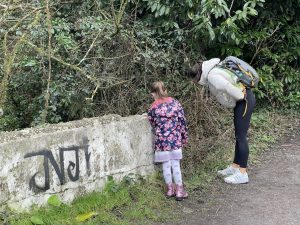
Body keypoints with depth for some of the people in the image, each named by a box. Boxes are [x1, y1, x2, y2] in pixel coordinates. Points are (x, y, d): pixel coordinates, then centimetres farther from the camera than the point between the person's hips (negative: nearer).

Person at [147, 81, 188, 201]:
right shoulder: (175, 103, 0)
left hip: (161, 141, -1)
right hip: (175, 139, 1)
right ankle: (179, 190, 8)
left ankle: (170, 189, 19)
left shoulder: (153, 108, -3)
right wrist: (184, 137, 11)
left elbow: (153, 125, 6)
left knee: (166, 165, 9)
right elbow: (182, 121, 2)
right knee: (176, 164, 7)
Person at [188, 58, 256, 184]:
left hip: (245, 101, -10)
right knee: (239, 136, 16)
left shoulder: (212, 76, -19)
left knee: (241, 137, -9)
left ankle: (242, 174, -6)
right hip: (242, 101, 10)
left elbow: (228, 87, -30)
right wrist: (241, 96, 8)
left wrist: (241, 96, -15)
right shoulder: (213, 71, 12)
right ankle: (235, 167, 25)